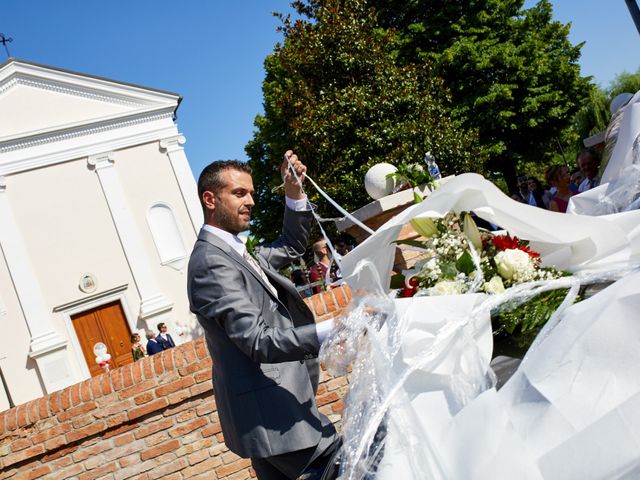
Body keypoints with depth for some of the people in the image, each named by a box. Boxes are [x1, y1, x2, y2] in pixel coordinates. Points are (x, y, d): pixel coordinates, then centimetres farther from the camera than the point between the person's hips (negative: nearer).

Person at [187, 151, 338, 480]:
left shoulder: (233, 252, 13)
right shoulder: (211, 262, -17)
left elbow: (291, 247, 23)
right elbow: (259, 342, -26)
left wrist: (294, 192, 9)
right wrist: (332, 330, -35)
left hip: (269, 408, 10)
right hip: (272, 413, -10)